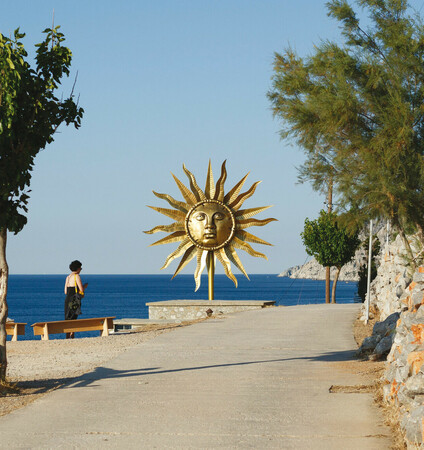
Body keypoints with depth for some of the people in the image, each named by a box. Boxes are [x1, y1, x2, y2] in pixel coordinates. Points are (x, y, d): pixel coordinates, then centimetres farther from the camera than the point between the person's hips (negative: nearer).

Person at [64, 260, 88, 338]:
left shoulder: (68, 277, 15)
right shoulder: (77, 276, -9)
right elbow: (82, 290, -13)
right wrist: (85, 286, 9)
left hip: (67, 300, 8)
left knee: (68, 320, 10)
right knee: (73, 320, -8)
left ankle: (67, 338, 10)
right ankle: (71, 336, -13)